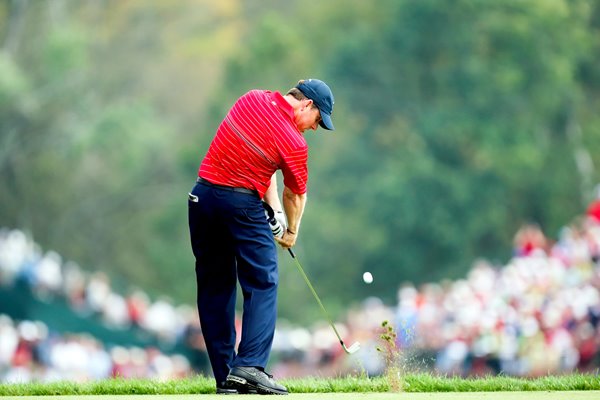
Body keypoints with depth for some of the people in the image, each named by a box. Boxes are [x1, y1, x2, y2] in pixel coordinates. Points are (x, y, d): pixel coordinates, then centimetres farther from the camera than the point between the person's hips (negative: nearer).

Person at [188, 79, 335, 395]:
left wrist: (274, 206, 12)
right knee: (262, 284, 1)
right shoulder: (294, 142, -9)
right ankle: (250, 366, -14)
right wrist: (292, 231, 24)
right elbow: (297, 194, 6)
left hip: (202, 196, 6)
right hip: (242, 202, -6)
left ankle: (224, 376, 8)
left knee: (214, 286, 9)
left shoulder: (252, 99, 7)